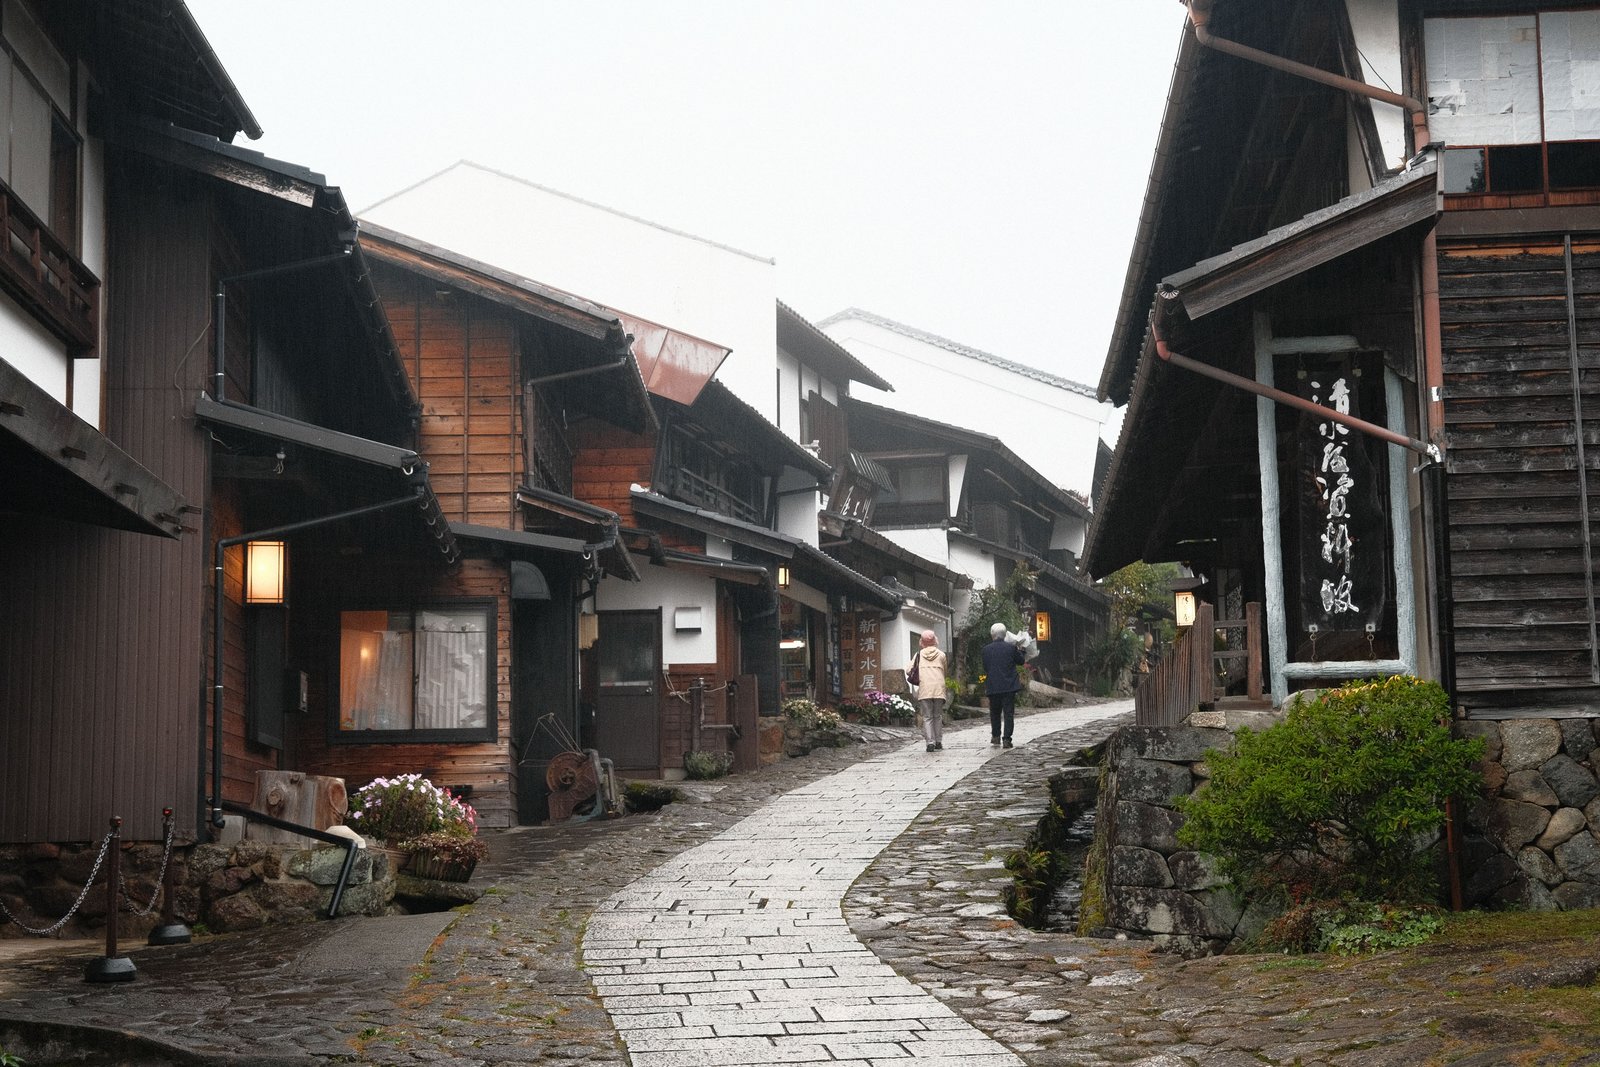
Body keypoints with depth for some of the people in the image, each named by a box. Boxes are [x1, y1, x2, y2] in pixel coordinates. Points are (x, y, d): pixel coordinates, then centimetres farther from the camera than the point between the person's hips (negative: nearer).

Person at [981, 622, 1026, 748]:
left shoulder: (986, 649, -2)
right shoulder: (1011, 647, -6)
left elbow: (985, 667, 7)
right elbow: (1021, 661, 9)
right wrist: (1020, 651, 26)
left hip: (993, 687, 1)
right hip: (1009, 686, -1)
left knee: (995, 713, 17)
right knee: (1008, 713, 1)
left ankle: (995, 736, 20)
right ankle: (1006, 739, -4)